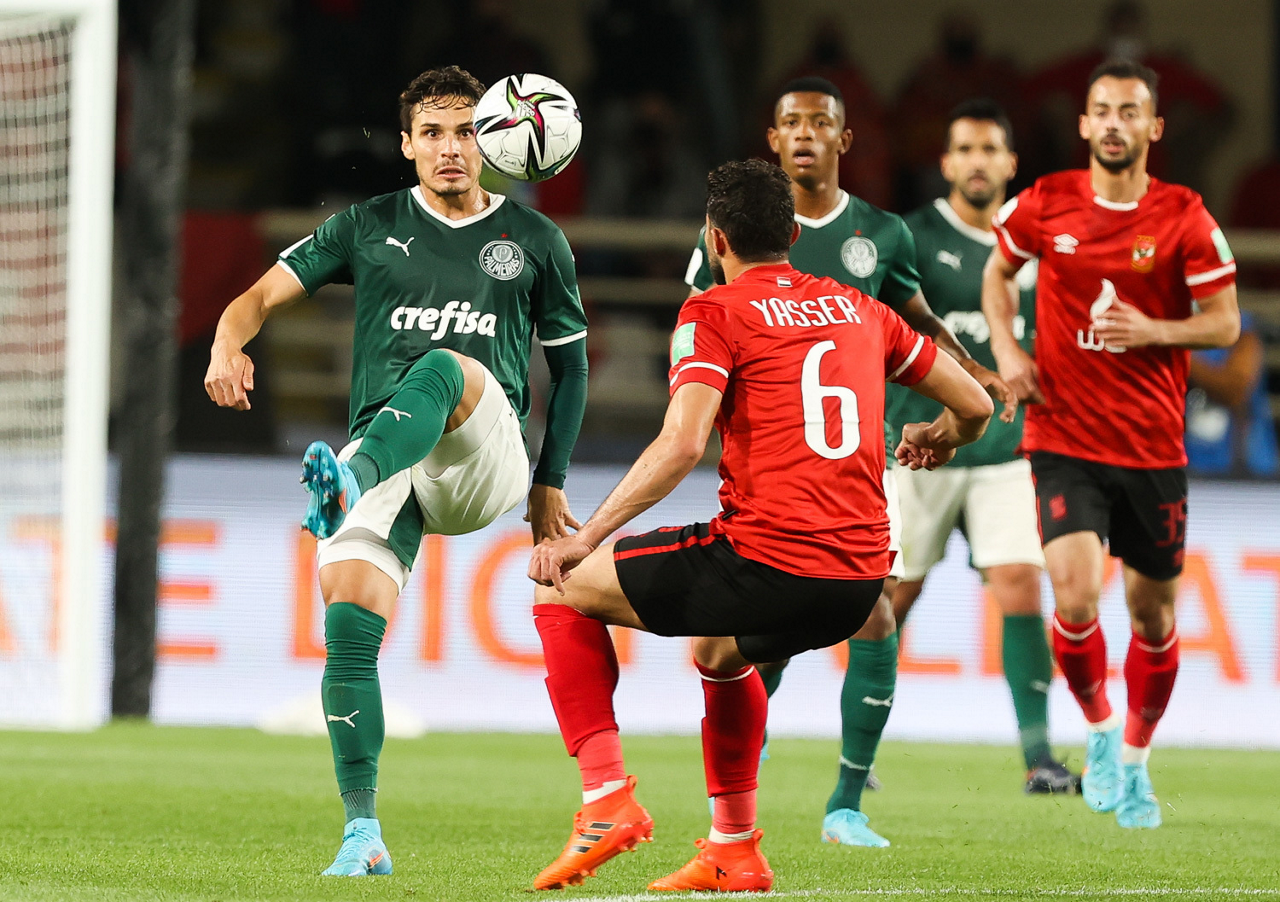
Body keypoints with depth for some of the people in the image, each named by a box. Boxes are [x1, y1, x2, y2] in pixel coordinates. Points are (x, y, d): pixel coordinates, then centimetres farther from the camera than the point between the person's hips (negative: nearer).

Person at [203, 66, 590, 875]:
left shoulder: (533, 239, 15)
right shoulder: (370, 226, 16)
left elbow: (570, 363, 22)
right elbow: (267, 292, 10)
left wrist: (551, 484, 16)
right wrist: (228, 345, -13)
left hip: (485, 458, -2)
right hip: (383, 454, 2)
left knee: (447, 367, -35)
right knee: (350, 622, -19)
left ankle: (348, 478, -63)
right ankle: (363, 837, -15)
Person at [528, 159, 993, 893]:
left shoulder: (715, 313, 0)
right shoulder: (859, 309, 16)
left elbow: (682, 444, -14)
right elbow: (975, 405, 22)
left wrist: (585, 541, -9)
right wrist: (939, 441, 45)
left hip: (767, 564, -7)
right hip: (861, 577, 7)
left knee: (563, 591, 12)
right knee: (719, 651, 38)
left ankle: (609, 797, 1)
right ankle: (735, 851, 34)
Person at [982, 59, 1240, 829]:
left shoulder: (1185, 217, -4)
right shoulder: (1046, 204, 0)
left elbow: (1225, 321, -1)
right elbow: (999, 272, 18)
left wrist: (1155, 331, -18)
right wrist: (1007, 349, 2)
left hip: (1153, 447, 1)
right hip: (1064, 442, -1)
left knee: (1153, 615, 9)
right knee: (1075, 598, -19)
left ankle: (1135, 759, 32)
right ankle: (1100, 729, 8)